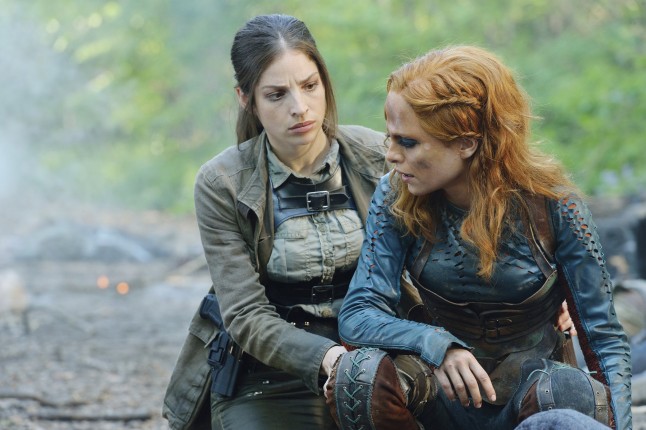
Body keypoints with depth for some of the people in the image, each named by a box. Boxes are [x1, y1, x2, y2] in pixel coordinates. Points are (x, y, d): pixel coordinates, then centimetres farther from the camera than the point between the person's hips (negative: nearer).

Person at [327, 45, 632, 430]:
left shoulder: (553, 204, -13)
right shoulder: (396, 198, -9)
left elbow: (606, 340, -9)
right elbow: (357, 315, -15)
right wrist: (437, 346, -35)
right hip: (445, 396, 2)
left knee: (570, 392, -37)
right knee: (361, 372, -31)